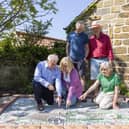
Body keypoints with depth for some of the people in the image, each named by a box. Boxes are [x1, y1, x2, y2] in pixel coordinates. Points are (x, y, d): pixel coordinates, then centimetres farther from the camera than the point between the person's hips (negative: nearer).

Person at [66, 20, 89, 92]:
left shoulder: (85, 36, 3)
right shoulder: (70, 35, 5)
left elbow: (87, 48, 5)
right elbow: (67, 46, 10)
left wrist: (85, 57, -5)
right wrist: (68, 56, 5)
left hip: (81, 59, -1)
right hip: (72, 59, 1)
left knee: (82, 76, -3)